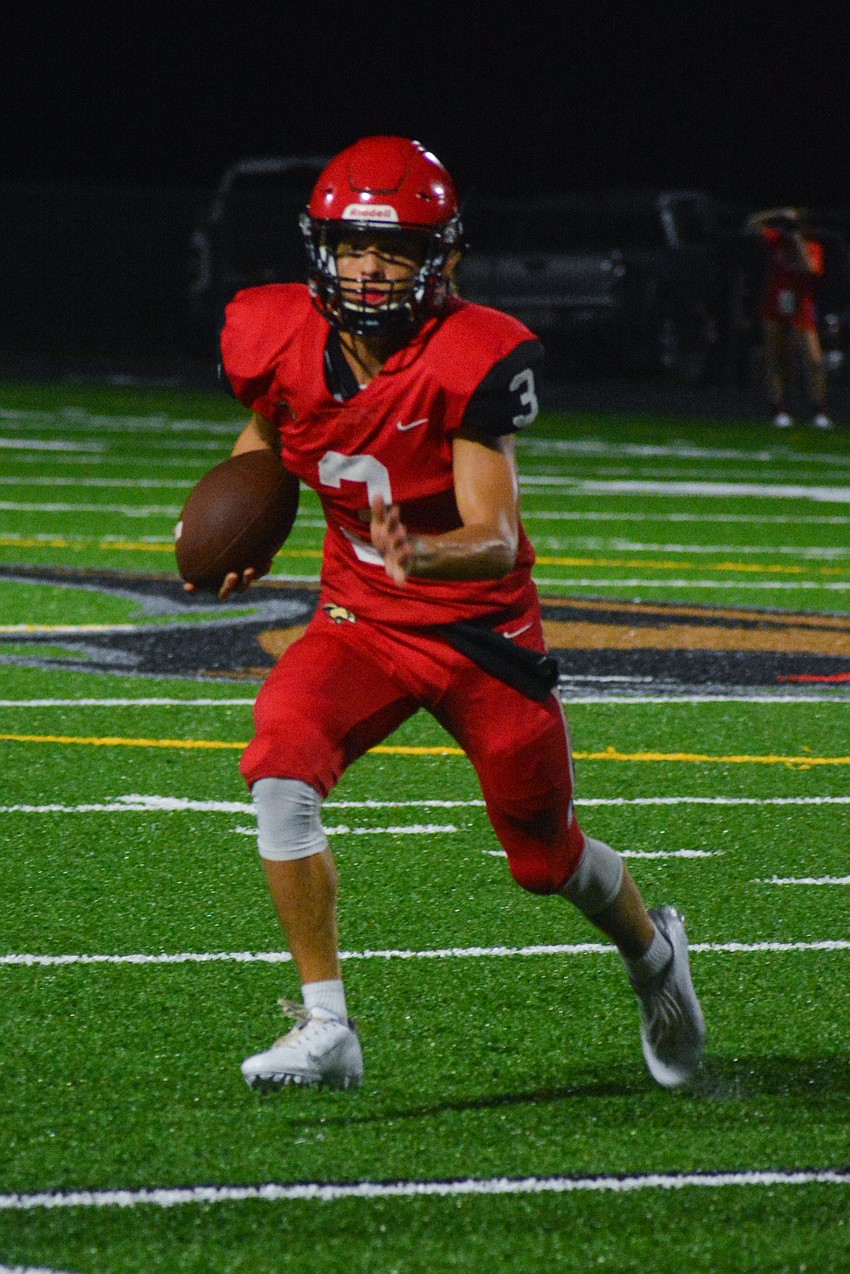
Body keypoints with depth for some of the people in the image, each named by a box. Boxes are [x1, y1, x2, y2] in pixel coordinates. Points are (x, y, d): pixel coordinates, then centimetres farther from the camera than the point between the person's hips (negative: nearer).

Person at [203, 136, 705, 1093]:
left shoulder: (471, 362, -24)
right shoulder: (284, 342, -11)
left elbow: (495, 538, -29)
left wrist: (423, 557, -51)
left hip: (480, 626, -3)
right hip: (361, 619, 3)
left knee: (546, 857, 10)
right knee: (280, 766, -26)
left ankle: (653, 950, 47)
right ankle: (325, 1027, -18)